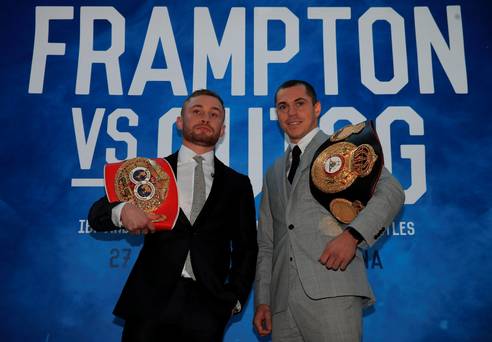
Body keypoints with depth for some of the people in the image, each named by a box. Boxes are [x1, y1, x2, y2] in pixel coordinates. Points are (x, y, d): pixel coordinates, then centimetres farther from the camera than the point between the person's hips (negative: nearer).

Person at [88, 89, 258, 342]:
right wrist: (122, 211, -16)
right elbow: (96, 215, 5)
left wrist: (235, 298, 0)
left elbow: (246, 248, 12)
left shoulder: (238, 184, 10)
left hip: (207, 306, 1)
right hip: (150, 300, 0)